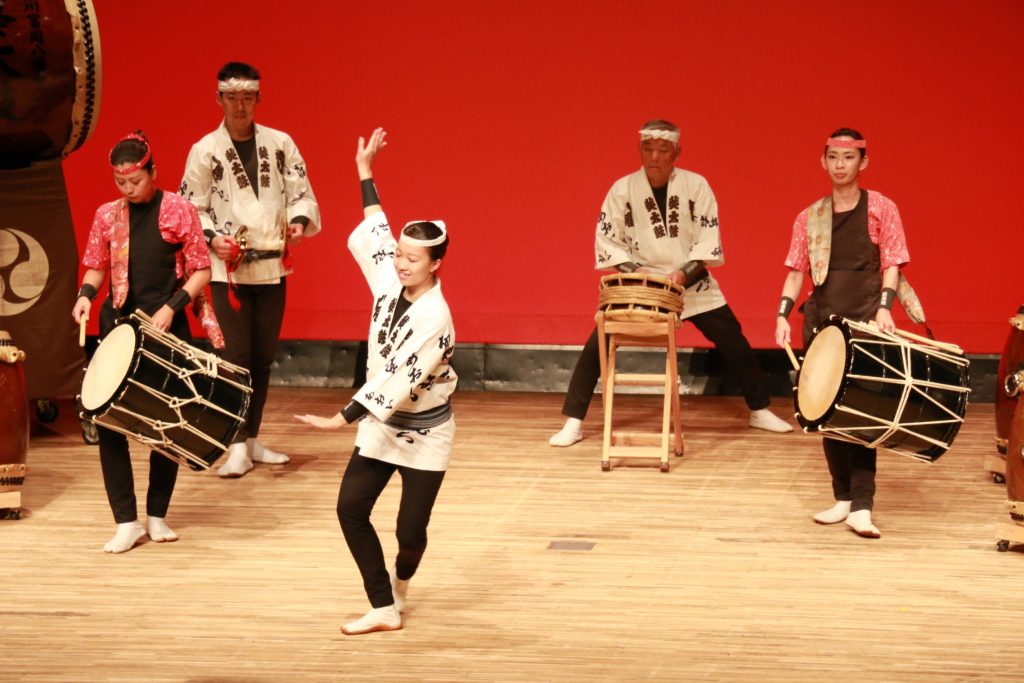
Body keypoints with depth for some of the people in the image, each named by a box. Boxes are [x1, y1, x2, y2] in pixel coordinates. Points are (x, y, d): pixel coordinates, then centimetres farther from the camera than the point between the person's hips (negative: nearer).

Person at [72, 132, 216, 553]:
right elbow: (96, 267, 14)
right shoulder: (107, 215, 6)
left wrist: (172, 306, -14)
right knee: (107, 419, -6)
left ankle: (157, 515, 20)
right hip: (118, 326, 2)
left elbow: (201, 269, -1)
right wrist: (86, 293, -6)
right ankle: (126, 521, 0)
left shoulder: (178, 211, -2)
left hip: (166, 329, -2)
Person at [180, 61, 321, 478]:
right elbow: (190, 209, -1)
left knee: (264, 359, 10)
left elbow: (301, 195, 6)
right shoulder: (204, 151, -3)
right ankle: (237, 447, -1)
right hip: (228, 269, -3)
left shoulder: (280, 144, 4)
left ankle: (252, 439, 21)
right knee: (237, 357, -7)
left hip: (273, 267, 3)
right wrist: (211, 238, -18)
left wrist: (299, 221, -14)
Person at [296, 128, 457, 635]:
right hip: (380, 424, 7)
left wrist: (343, 418, -36)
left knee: (411, 527, -2)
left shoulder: (434, 317, -25)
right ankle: (384, 609, -2)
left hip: (424, 431, -7)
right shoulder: (390, 285, -4)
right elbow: (371, 236, 12)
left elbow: (398, 378, -31)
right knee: (351, 506, -7)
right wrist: (365, 174, 17)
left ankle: (400, 583, 34)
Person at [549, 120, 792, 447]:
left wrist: (685, 273, -22)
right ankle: (573, 423, -6)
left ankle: (759, 411, 24)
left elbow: (708, 240, -7)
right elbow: (608, 240, -4)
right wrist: (634, 270, -19)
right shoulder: (622, 189, -8)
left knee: (734, 344, 3)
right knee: (597, 345, -13)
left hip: (693, 286, 1)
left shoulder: (696, 185, -7)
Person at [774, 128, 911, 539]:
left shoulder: (881, 210, 2)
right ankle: (843, 498, 15)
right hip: (821, 321, 4)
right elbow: (796, 271, 10)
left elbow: (891, 265, -2)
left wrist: (884, 307, -17)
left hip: (864, 323, -4)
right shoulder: (809, 217, 11)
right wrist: (783, 315, -2)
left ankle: (861, 507, -12)